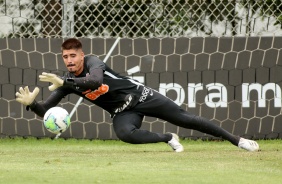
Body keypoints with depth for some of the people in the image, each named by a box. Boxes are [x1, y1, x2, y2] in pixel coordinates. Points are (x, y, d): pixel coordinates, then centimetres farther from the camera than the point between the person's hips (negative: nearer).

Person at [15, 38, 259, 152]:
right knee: (125, 133, -32)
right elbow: (45, 110, -9)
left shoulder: (92, 62, -19)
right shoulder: (67, 81, -5)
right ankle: (168, 139, -6)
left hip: (139, 95, -3)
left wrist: (64, 83, -47)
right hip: (122, 112, 3)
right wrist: (31, 103, -31)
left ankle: (236, 140, 6)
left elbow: (96, 80, -43)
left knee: (185, 119, -4)